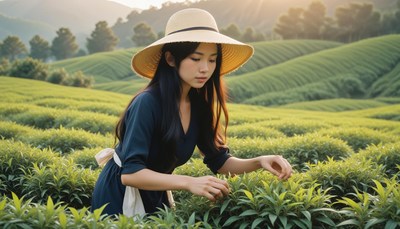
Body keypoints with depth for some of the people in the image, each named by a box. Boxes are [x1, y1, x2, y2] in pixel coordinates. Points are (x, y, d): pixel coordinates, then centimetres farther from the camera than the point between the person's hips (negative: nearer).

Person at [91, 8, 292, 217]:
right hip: (118, 199, -6)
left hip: (155, 197, 6)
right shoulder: (147, 103, -28)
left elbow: (218, 160, -2)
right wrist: (189, 183, -41)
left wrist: (259, 162, -19)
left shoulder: (198, 105, -6)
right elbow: (130, 173, -31)